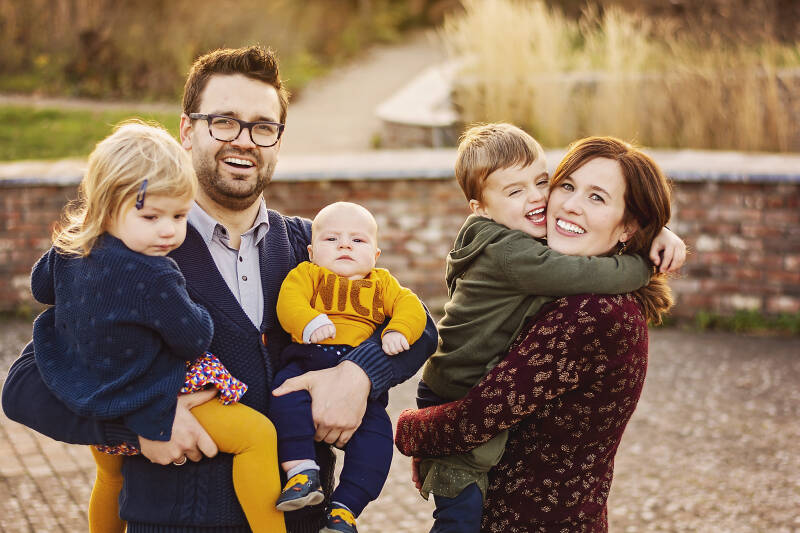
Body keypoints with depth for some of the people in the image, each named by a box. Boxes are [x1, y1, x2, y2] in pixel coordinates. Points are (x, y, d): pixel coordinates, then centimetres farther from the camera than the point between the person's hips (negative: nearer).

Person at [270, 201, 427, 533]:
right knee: (286, 392, -32)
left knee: (376, 427, -19)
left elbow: (410, 307, 10)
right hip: (308, 362, -1)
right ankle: (302, 469, -26)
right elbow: (288, 301, -2)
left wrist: (398, 332, -12)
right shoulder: (307, 274, 17)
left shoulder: (381, 283, 24)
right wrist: (309, 322, -23)